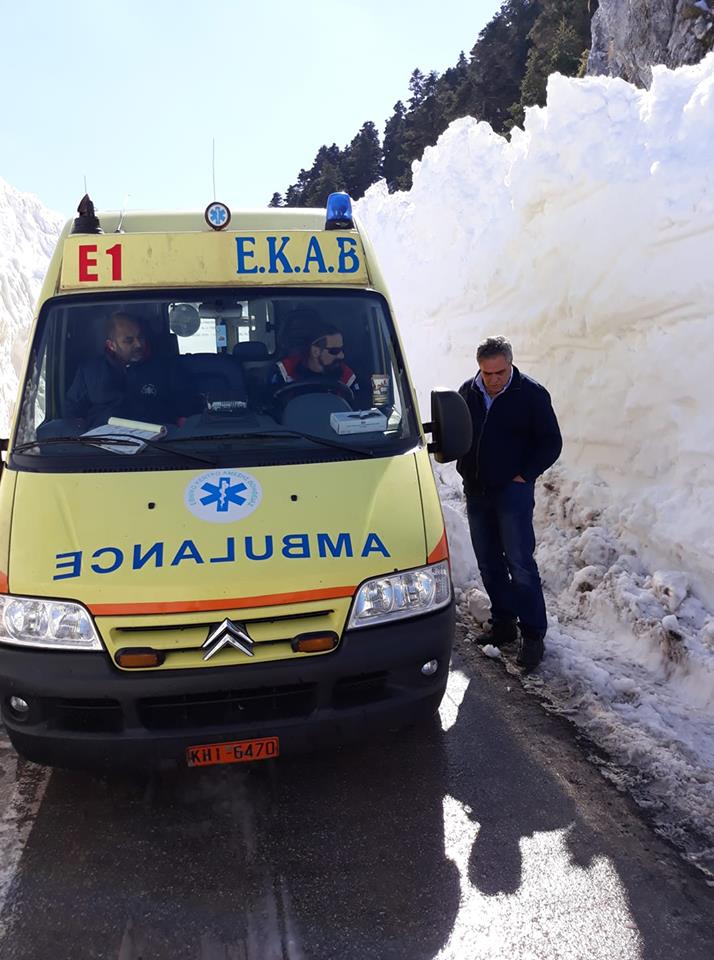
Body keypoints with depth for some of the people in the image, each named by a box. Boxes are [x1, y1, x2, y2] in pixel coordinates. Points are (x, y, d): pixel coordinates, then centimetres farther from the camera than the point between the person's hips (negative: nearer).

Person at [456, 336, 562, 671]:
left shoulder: (531, 393, -7)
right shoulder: (468, 392, 5)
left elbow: (551, 442, -3)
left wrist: (524, 475, -11)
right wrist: (465, 471, 6)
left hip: (512, 490, -5)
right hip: (476, 491, 5)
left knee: (520, 562, -8)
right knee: (488, 562, 12)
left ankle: (533, 634, 0)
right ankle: (503, 623, 25)